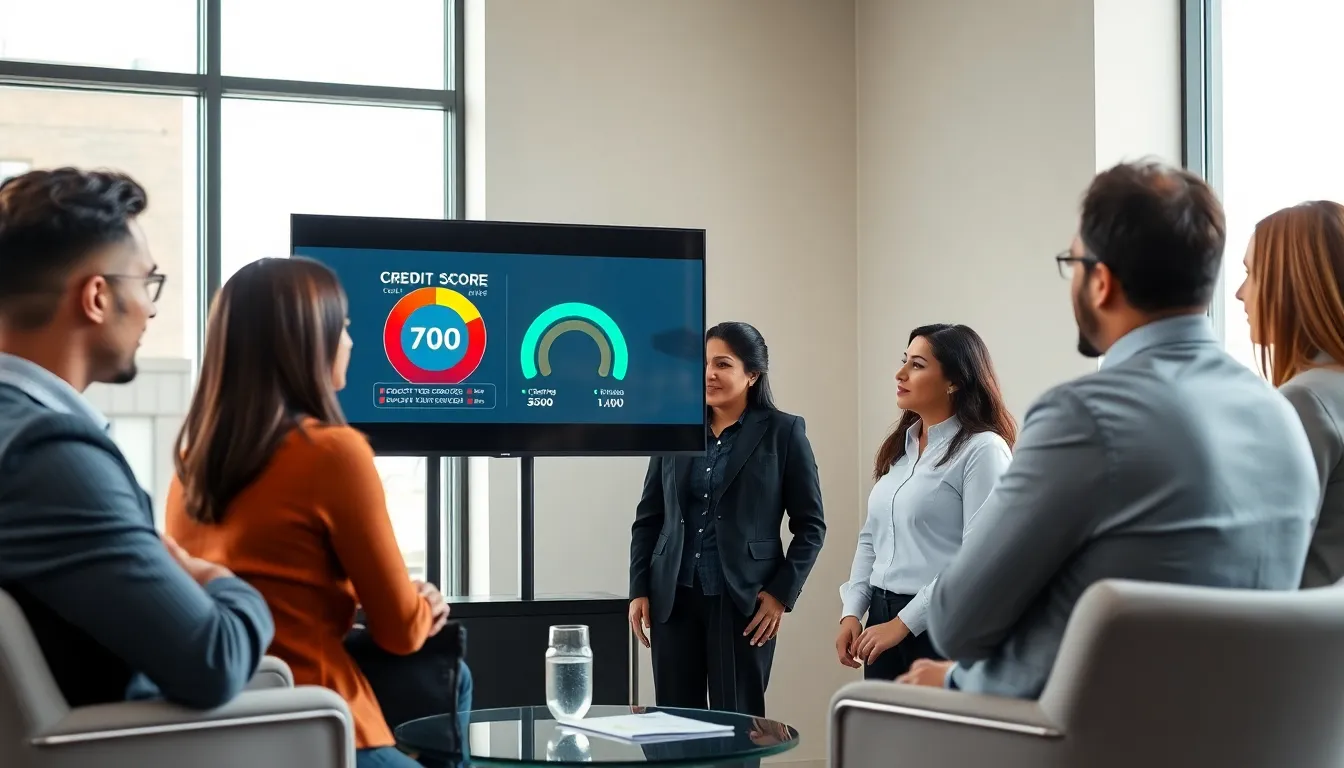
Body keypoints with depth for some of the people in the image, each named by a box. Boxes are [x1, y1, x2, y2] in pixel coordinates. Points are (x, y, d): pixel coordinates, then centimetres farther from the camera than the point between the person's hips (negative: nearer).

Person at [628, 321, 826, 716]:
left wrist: (782, 593, -8)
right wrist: (639, 590, 4)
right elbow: (648, 518, 12)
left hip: (744, 601, -3)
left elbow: (810, 525, 0)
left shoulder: (783, 432, -1)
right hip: (674, 599, 3)